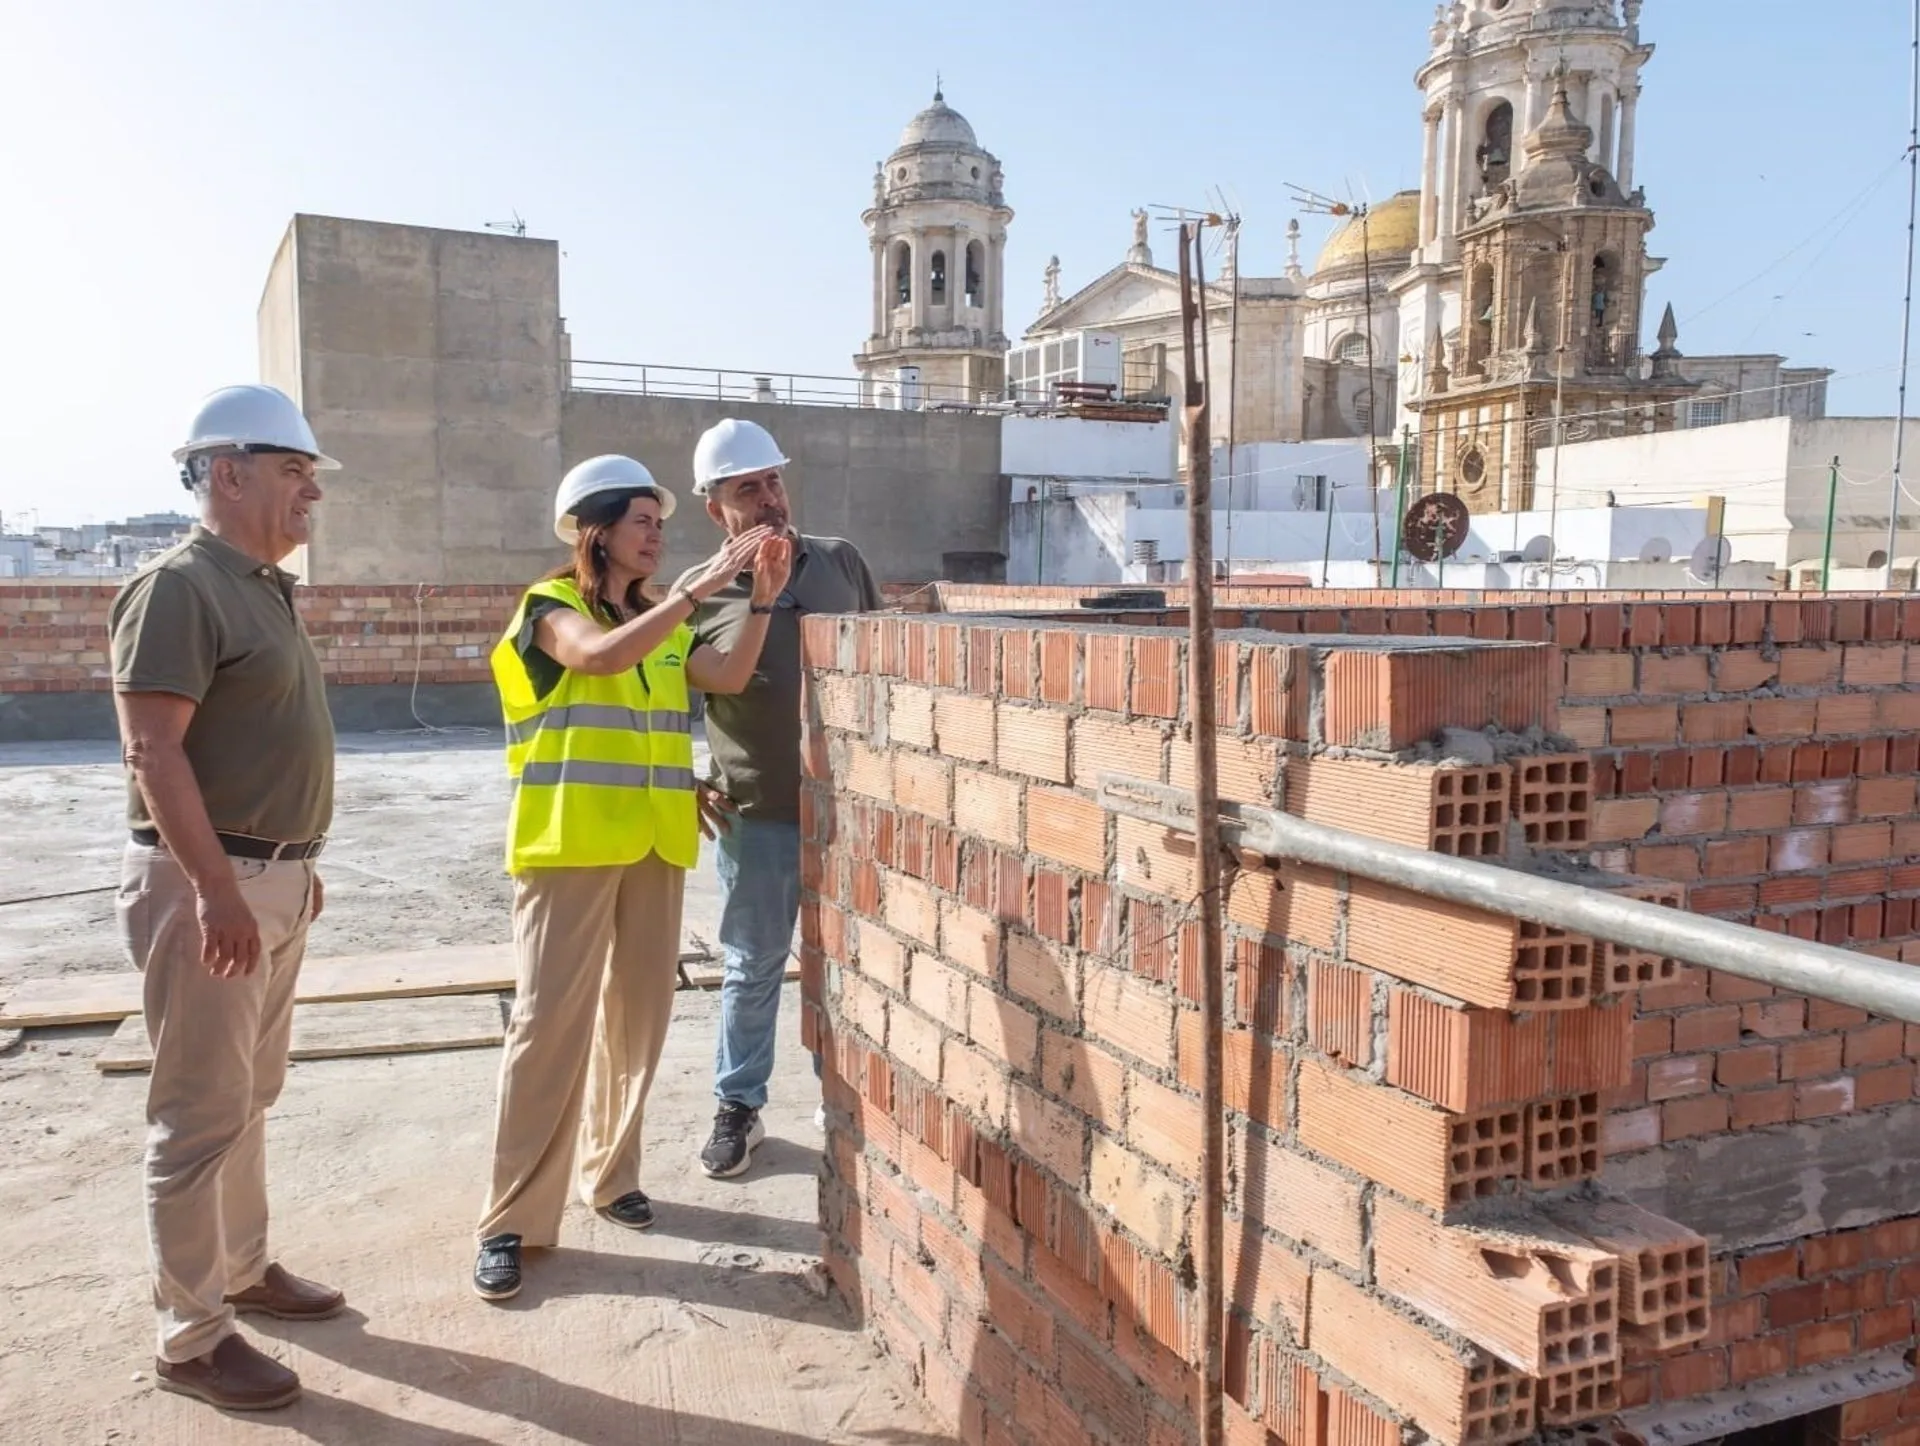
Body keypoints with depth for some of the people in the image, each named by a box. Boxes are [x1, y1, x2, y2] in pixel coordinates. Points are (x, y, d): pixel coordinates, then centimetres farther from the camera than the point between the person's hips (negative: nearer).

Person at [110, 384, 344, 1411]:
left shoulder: (262, 590, 14)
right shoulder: (179, 586, -15)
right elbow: (153, 752, -22)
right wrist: (216, 887, -25)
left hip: (270, 878, 10)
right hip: (206, 883, -10)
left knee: (250, 1097, 19)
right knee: (201, 1115, -1)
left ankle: (242, 1268, 34)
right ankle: (190, 1338, 10)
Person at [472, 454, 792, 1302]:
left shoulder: (664, 624, 15)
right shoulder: (550, 607, -3)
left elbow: (730, 679, -1)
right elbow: (600, 655, -25)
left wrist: (763, 599, -11)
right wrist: (699, 587, -27)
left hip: (653, 844, 6)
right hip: (571, 844, -6)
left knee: (637, 1014, 11)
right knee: (551, 1022, -6)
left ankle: (608, 1170, 28)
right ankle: (513, 1219, 3)